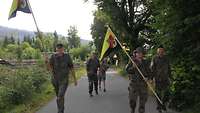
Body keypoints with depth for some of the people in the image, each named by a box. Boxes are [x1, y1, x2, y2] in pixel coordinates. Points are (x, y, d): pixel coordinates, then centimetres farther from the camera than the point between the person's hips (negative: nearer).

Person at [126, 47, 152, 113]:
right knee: (132, 100, 0)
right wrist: (133, 67, -25)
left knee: (143, 99, 5)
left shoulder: (145, 62, 6)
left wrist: (147, 78, -12)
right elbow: (128, 70, -7)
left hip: (143, 83, 2)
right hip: (134, 83, -2)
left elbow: (149, 72, 8)